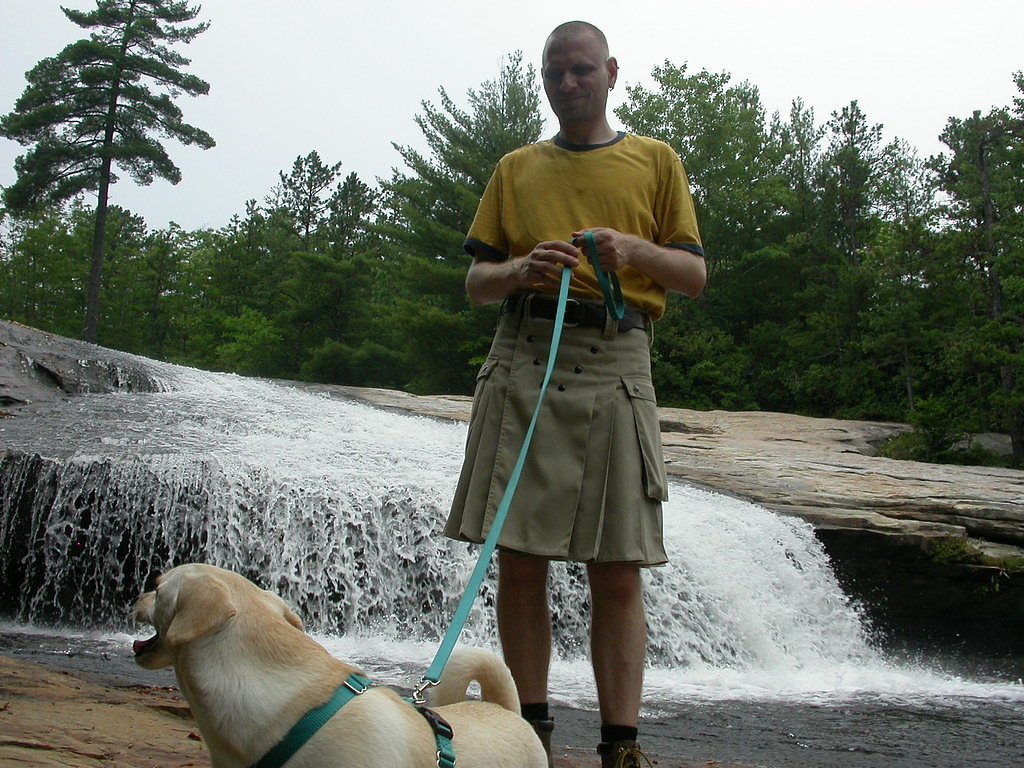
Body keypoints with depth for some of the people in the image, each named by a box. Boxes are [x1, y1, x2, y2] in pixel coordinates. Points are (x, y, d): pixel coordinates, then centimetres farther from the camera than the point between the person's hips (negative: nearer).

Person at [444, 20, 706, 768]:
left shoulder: (656, 162, 16)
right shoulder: (516, 169, 20)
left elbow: (695, 275, 11)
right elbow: (476, 281, 15)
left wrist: (634, 249, -9)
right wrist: (522, 269, -7)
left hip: (616, 364, -1)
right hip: (523, 361, 2)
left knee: (618, 569, -5)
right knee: (520, 558, -1)